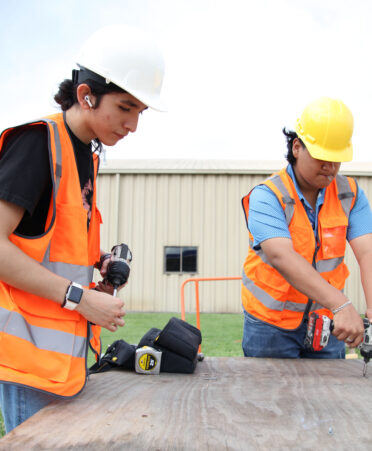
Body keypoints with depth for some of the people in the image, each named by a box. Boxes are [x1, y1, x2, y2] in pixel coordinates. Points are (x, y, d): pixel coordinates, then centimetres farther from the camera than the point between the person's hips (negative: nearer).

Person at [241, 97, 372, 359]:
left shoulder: (350, 194, -2)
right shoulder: (266, 197, -17)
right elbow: (282, 257, -32)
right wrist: (342, 306, -42)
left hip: (327, 321, 4)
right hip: (272, 324, -3)